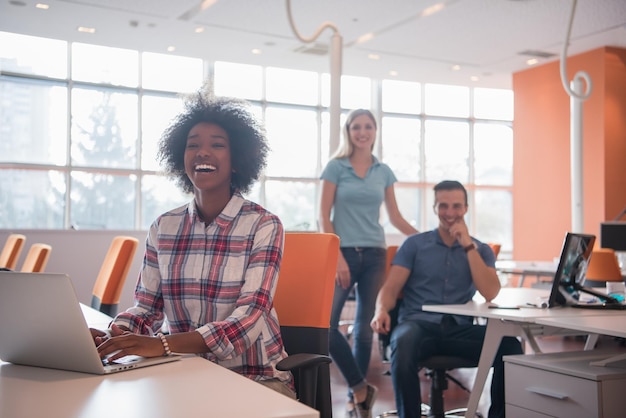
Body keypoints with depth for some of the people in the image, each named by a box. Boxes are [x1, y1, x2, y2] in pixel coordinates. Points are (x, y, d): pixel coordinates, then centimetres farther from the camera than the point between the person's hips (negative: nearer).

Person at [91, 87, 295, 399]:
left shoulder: (263, 226, -8)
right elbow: (146, 307, 7)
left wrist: (164, 344, -32)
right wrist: (112, 336, -17)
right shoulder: (163, 228, 5)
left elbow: (249, 319, -18)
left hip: (255, 376, -3)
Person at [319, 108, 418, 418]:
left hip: (374, 254, 3)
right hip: (344, 253, -3)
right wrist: (338, 256, -12)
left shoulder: (384, 171, 10)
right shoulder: (335, 167, 0)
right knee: (325, 322, -14)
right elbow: (324, 216, -4)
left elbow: (395, 217, 15)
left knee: (365, 326, 7)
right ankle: (361, 388, 1)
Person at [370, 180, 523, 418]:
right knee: (404, 344, -38)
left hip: (460, 329, 2)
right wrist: (381, 311, -20)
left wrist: (468, 245, -5)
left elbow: (490, 293, -2)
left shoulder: (481, 249, 15)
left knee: (510, 346, -26)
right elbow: (390, 288, 3)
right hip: (419, 324, -2)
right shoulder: (414, 244, 11)